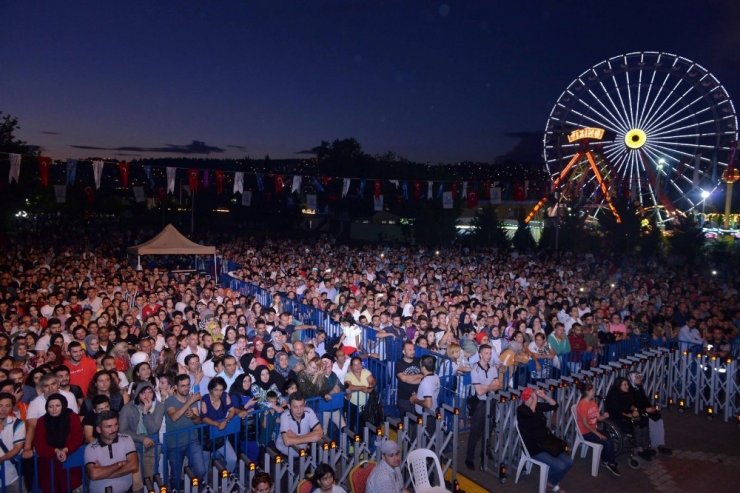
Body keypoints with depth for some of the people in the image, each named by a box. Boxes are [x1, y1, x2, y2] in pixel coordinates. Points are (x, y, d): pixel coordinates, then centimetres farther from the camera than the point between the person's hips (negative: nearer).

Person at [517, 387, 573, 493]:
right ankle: (549, 480, 13)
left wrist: (544, 396, -9)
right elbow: (531, 412, -34)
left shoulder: (538, 406, 6)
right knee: (560, 466, -19)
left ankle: (554, 483, 20)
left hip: (546, 443, 8)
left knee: (569, 462, -2)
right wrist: (535, 398, -24)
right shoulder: (521, 410, -14)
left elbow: (554, 405, 5)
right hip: (534, 448, -7)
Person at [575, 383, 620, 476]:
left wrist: (604, 416, -12)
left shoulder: (593, 402, 7)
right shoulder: (582, 404, -19)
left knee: (610, 441, -14)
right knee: (607, 443, -18)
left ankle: (606, 461, 2)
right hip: (586, 432, -8)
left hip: (594, 429, 8)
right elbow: (585, 424, -20)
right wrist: (598, 434, -19)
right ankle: (611, 463, 5)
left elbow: (598, 418, 10)